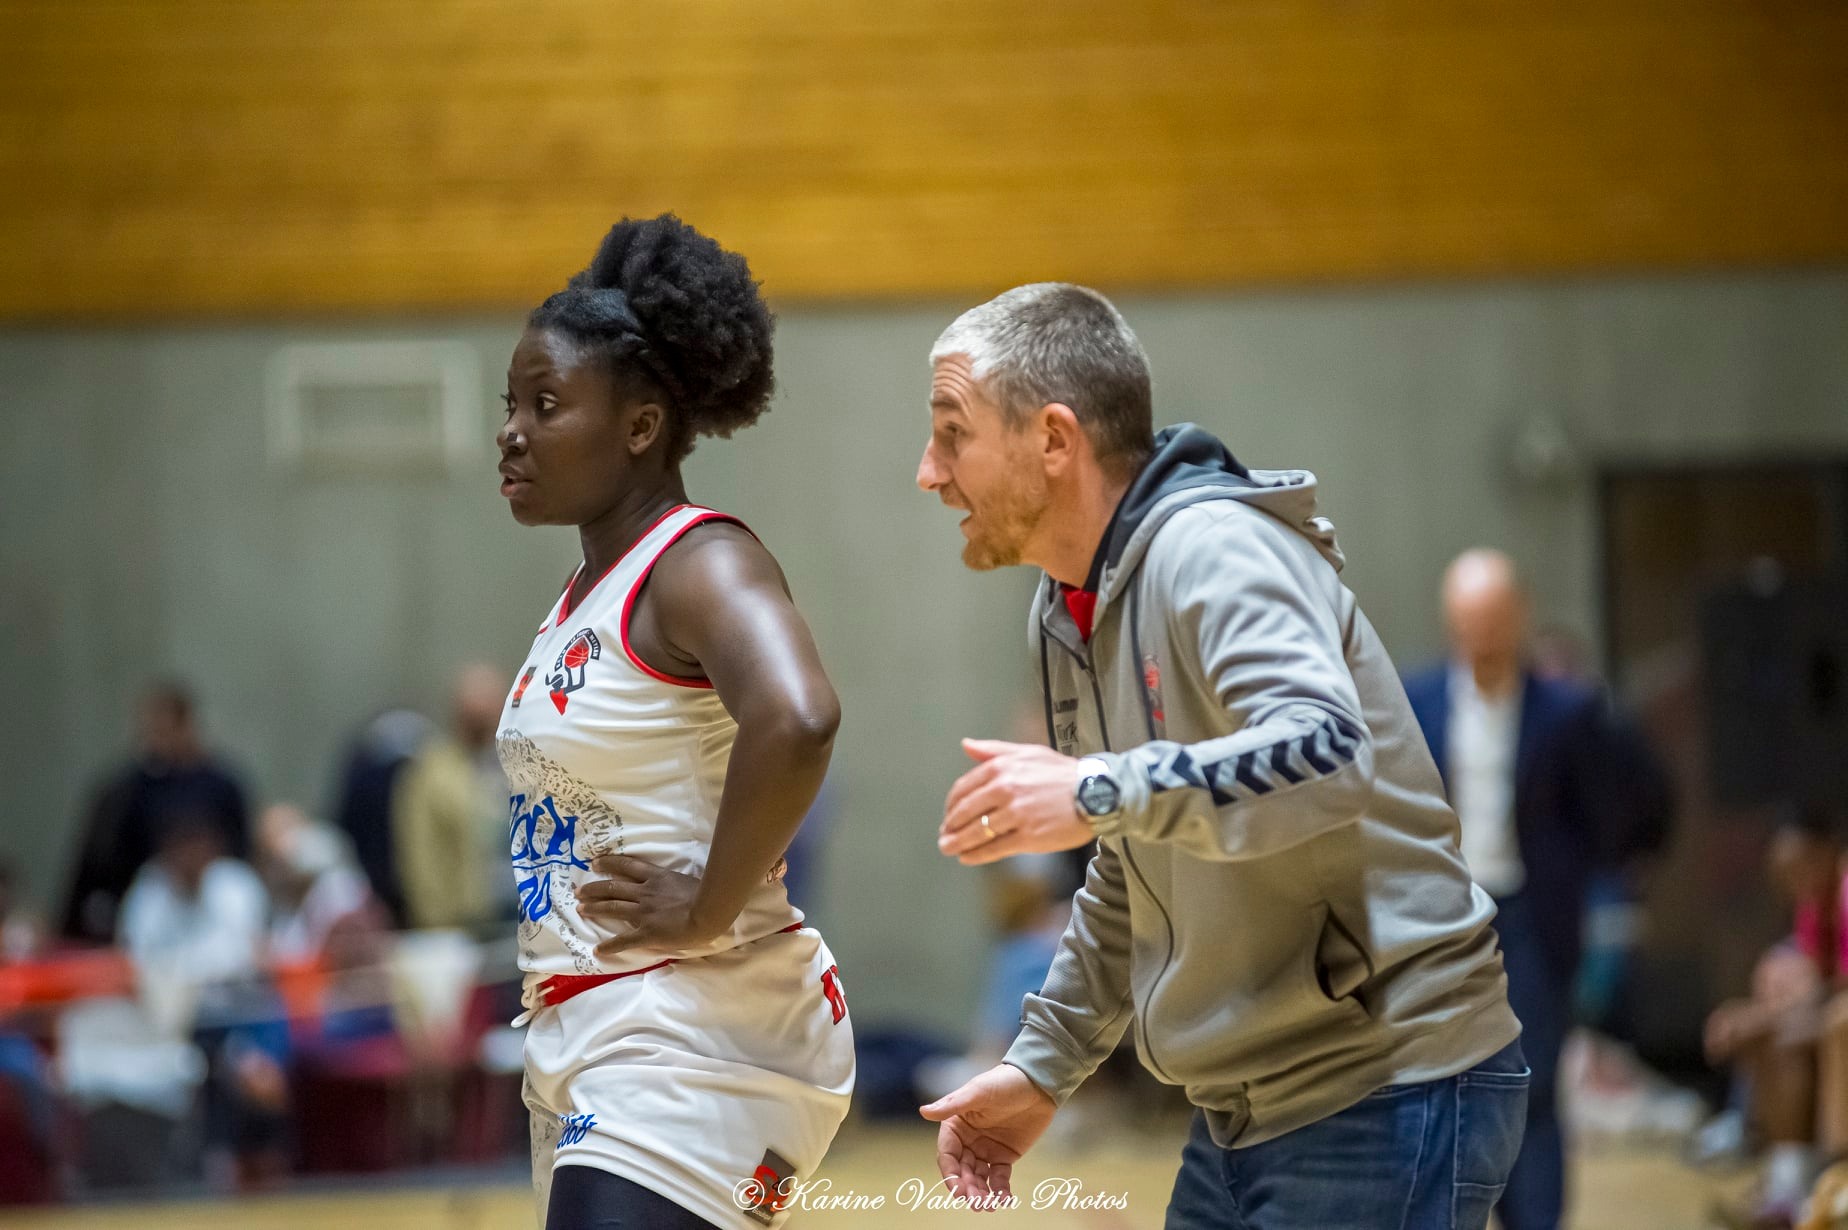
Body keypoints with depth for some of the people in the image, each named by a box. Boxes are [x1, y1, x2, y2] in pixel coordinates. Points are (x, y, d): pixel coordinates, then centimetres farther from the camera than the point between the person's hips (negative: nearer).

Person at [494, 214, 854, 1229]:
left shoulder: (702, 565, -13)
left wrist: (707, 910, -24)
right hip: (585, 1045, 10)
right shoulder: (584, 596, 15)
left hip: (696, 1039, -10)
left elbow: (797, 722, -33)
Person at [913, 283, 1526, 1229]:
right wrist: (1041, 1066, 21)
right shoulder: (1066, 615, 12)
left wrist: (1101, 791, -42)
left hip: (1387, 1107, -9)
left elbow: (1325, 754, -36)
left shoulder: (1212, 549, -18)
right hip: (1243, 1112, 9)